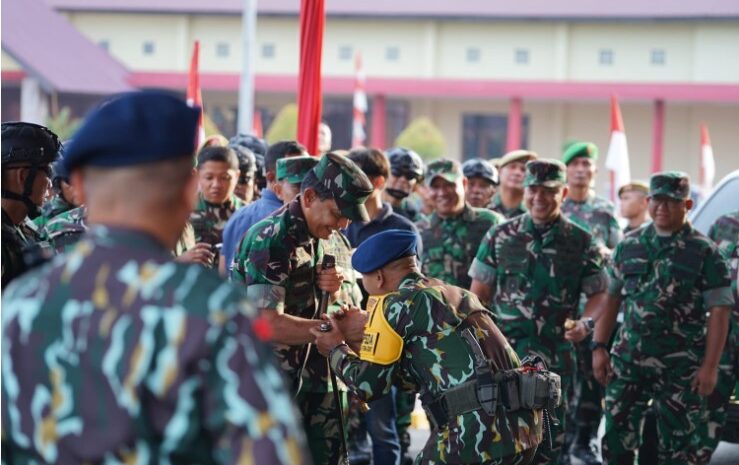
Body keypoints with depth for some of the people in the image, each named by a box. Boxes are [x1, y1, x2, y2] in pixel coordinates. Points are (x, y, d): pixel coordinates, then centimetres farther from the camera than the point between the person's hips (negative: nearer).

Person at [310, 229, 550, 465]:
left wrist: (336, 350, 22)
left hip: (479, 430, -8)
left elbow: (369, 384, 3)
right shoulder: (459, 295, 24)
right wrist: (355, 345, 35)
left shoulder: (394, 303, 2)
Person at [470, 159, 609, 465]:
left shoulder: (581, 242, 2)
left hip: (555, 357, 1)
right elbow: (480, 294, 7)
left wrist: (586, 322, -13)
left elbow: (599, 293, 7)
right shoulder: (500, 237, 3)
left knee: (549, 438, 9)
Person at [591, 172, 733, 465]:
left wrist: (710, 366, -12)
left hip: (681, 368, -3)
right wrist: (599, 347, 4)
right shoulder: (629, 246, 8)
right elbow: (611, 299, 12)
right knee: (616, 440, 5)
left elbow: (719, 312, -6)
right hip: (628, 361, 3)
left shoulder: (704, 253, -4)